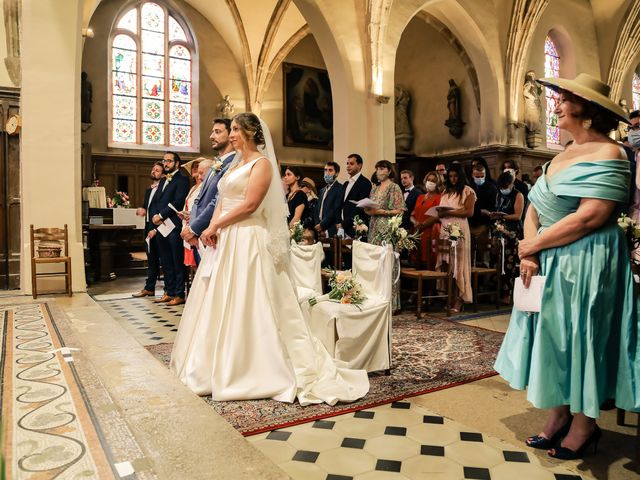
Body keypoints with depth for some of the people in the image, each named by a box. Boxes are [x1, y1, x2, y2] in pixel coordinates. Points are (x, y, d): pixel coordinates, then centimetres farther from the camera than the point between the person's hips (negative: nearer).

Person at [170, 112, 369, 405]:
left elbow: (249, 205, -17)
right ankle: (220, 365, 27)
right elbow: (222, 202, 14)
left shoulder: (261, 163, -7)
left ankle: (255, 370, 9)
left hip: (247, 240, -9)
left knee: (246, 304, -4)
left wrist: (215, 227, -12)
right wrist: (212, 227, -3)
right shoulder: (236, 164, 19)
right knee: (220, 302, 13)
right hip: (226, 239, 9)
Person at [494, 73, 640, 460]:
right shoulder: (560, 158, 13)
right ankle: (559, 416, 26)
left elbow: (590, 217, -23)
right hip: (550, 266, 8)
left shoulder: (608, 154, -12)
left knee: (581, 339, 3)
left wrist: (535, 245, -15)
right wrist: (530, 255, -8)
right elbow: (534, 210, 7)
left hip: (586, 266, -8)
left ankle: (584, 426, 20)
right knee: (555, 338, 12)